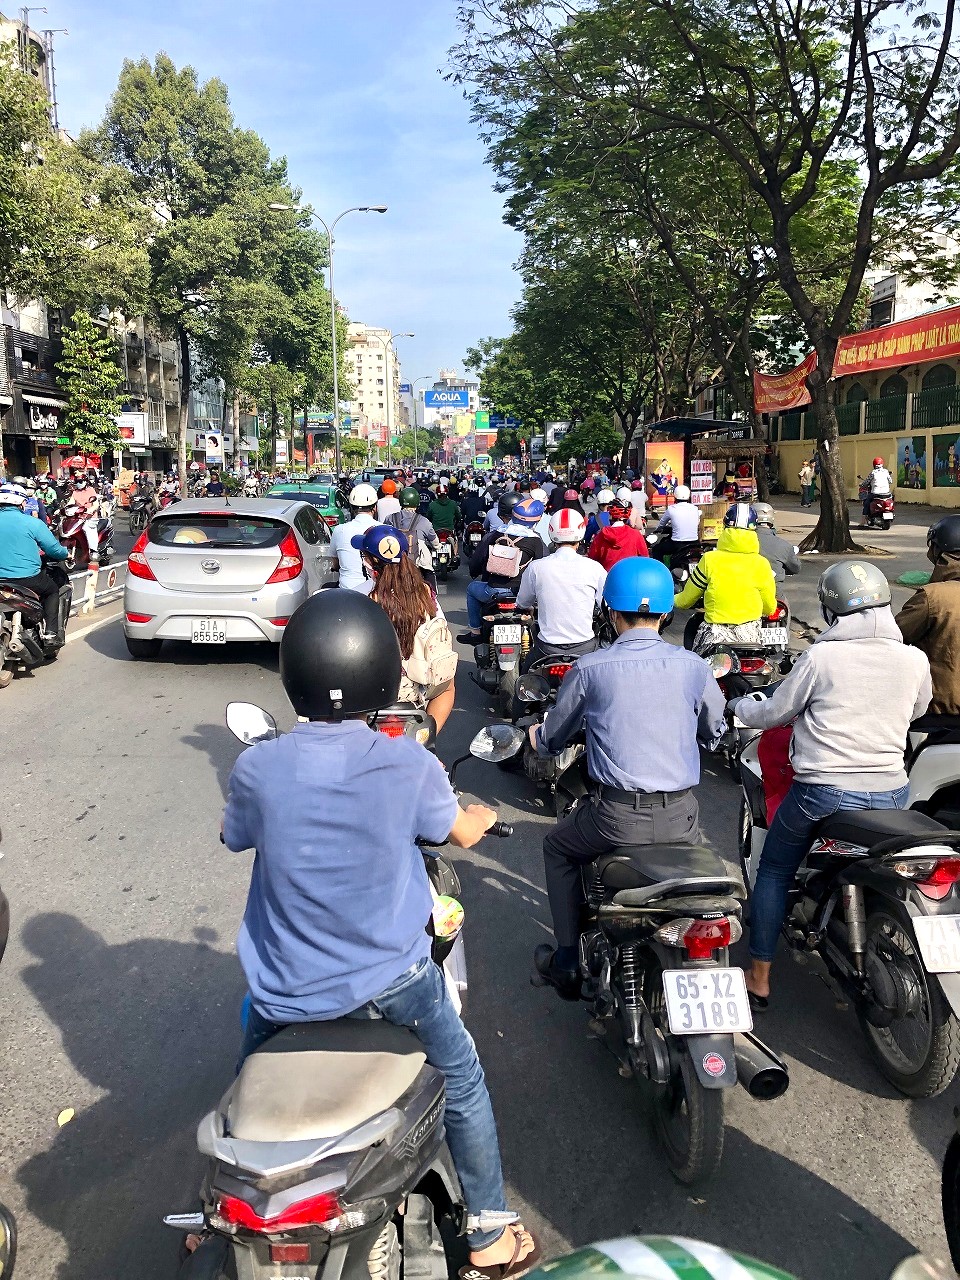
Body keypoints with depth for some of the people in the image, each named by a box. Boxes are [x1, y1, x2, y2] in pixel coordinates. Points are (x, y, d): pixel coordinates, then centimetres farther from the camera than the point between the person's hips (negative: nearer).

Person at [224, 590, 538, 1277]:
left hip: (288, 987, 2)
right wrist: (486, 815, 25)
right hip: (391, 976, -1)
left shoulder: (257, 768, -17)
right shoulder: (409, 763, -19)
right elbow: (462, 832, 1)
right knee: (463, 1082, 24)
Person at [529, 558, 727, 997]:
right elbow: (714, 733, 18)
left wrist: (537, 736, 35)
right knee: (695, 846, 37)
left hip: (616, 818, -2)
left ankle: (568, 962, 27)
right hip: (681, 817, 3)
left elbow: (553, 737, 11)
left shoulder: (589, 668, -4)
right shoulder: (693, 666, 1)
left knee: (558, 850, 27)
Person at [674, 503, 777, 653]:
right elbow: (769, 608, 8)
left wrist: (674, 600, 27)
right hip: (750, 635, 2)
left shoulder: (709, 559, -6)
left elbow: (686, 600, 4)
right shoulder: (761, 564, -3)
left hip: (715, 636, -2)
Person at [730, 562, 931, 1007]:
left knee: (774, 871, 16)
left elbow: (774, 713, -1)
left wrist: (737, 705, 19)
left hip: (824, 792, -3)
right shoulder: (914, 660, -2)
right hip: (891, 793, 4)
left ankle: (760, 979, 21)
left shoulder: (821, 657, -13)